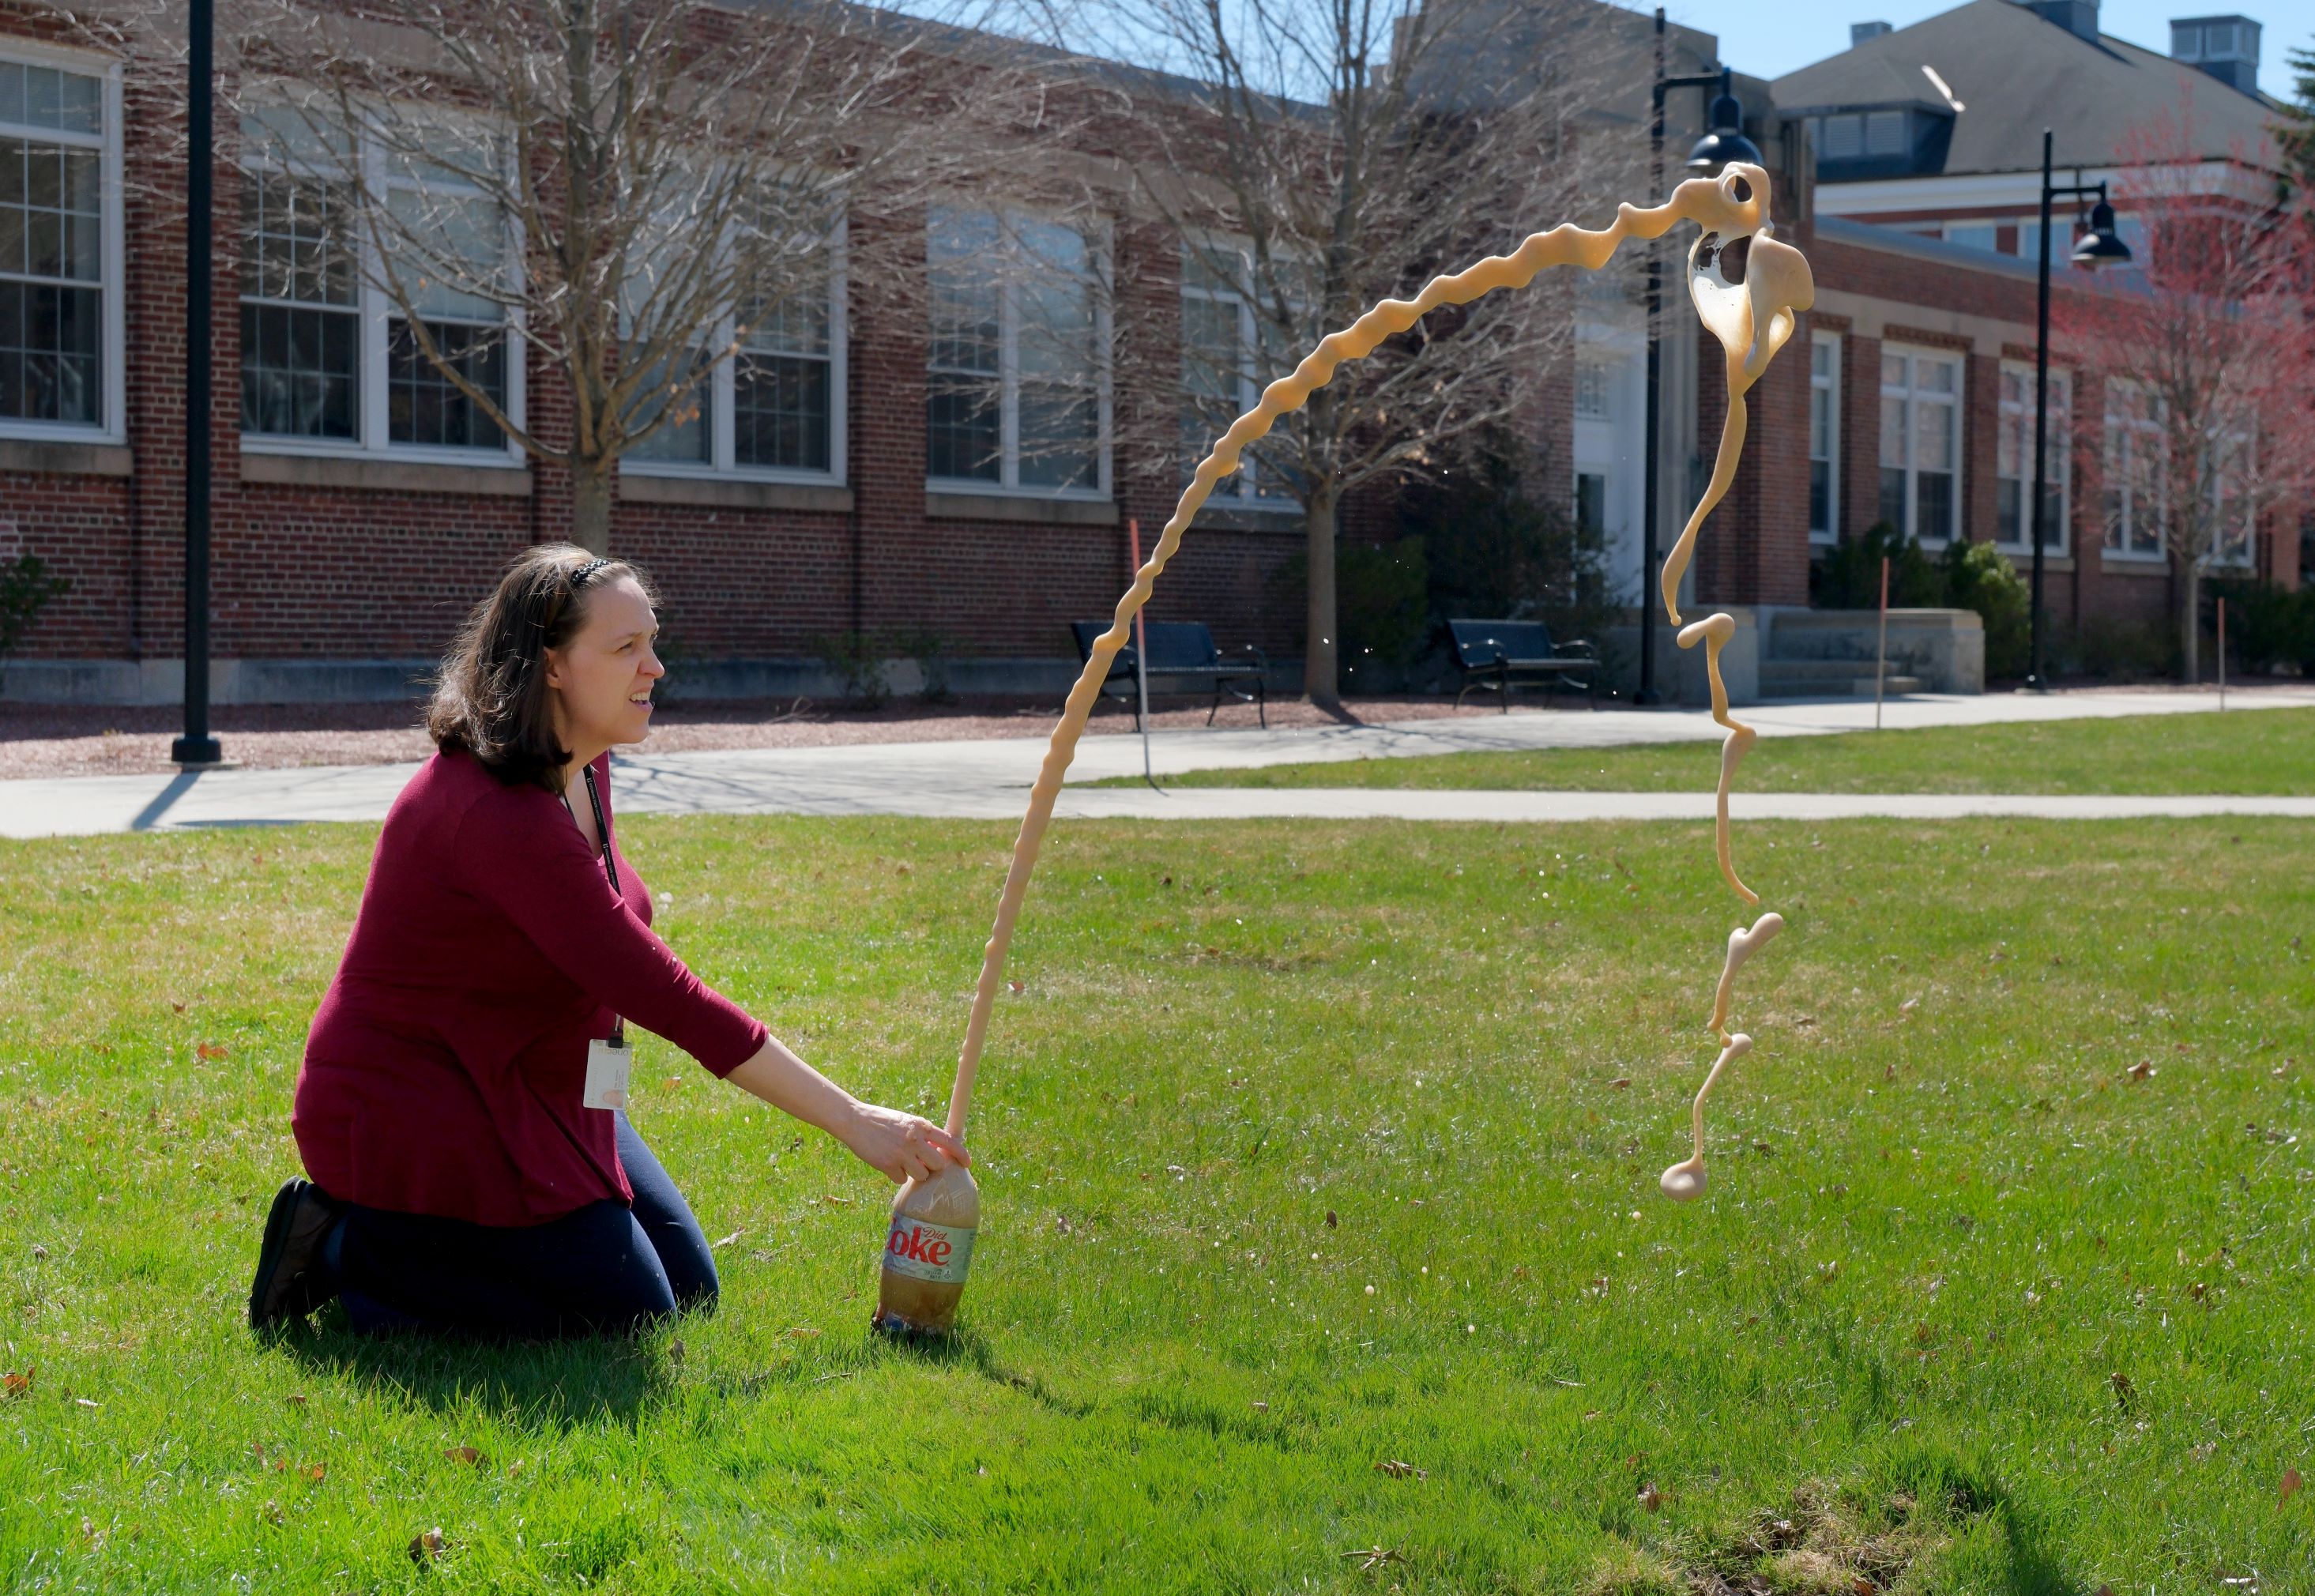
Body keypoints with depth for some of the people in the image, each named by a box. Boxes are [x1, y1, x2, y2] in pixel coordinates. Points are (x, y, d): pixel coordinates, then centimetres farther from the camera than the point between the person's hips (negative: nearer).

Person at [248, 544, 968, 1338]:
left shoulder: (585, 772, 2)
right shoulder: (497, 810, -30)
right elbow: (661, 994, -31)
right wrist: (850, 1120, -30)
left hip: (530, 1093, 10)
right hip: (412, 1113, -10)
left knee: (687, 1287, 9)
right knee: (625, 1310, -11)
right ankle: (344, 1249, -1)